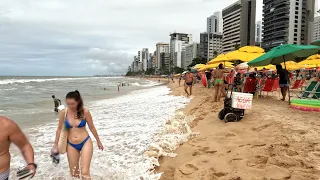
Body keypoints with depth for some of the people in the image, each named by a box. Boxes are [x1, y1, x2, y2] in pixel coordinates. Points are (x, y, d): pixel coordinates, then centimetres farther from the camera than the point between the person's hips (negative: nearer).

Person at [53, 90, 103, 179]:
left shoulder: (85, 112, -12)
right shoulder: (64, 112, -7)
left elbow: (92, 127, 0)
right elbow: (59, 128, 6)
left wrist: (98, 141, 9)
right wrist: (56, 144, 10)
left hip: (85, 143, -2)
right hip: (71, 145, 3)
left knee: (85, 173, -8)